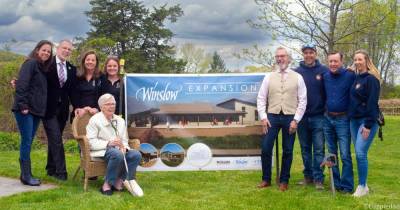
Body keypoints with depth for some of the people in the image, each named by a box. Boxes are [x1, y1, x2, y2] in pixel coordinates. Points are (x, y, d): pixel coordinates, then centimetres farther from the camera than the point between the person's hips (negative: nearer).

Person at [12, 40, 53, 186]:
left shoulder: (43, 68, 18)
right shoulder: (30, 63, -7)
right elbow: (21, 85, -16)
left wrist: (41, 109, 12)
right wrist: (22, 105, -20)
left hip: (36, 110, 8)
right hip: (25, 110, -8)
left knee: (28, 142, 11)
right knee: (26, 141, -7)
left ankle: (26, 174, 16)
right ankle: (26, 176, -2)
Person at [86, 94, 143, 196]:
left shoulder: (120, 121, 18)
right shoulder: (95, 120, -1)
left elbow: (124, 140, 16)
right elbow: (91, 142, -11)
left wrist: (124, 146, -10)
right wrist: (108, 143, -23)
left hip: (118, 150, 6)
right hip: (101, 151, -6)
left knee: (136, 155, -22)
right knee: (117, 154, -38)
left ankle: (120, 180, -14)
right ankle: (107, 183, -20)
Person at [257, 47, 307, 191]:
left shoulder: (297, 77, 2)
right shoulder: (269, 77, 6)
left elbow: (302, 100, 0)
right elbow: (261, 98, 6)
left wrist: (296, 120, -7)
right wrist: (263, 117, -3)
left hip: (290, 117, -1)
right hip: (272, 116, 1)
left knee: (287, 151, 6)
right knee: (265, 148, -1)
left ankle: (284, 181, 19)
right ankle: (266, 179, 14)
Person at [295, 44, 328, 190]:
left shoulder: (324, 71, -2)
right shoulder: (297, 72, 3)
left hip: (318, 117, -2)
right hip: (302, 117, 2)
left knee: (319, 149, -1)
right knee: (305, 149, 11)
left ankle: (318, 178, 5)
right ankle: (308, 176, 21)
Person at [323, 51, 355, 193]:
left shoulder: (350, 76, -9)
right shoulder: (325, 77, 6)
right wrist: (324, 112, 12)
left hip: (343, 119, -5)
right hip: (328, 119, 5)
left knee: (345, 155, -6)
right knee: (332, 154, 12)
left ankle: (346, 186, 2)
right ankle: (335, 183, 22)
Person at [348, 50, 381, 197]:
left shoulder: (371, 79, -10)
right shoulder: (356, 78, 12)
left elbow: (372, 103, -15)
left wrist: (368, 125, -19)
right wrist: (351, 118, 10)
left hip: (367, 121, -7)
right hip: (354, 120, 7)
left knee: (361, 153, -12)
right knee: (359, 154, 9)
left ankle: (362, 187, -1)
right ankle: (363, 185, 17)